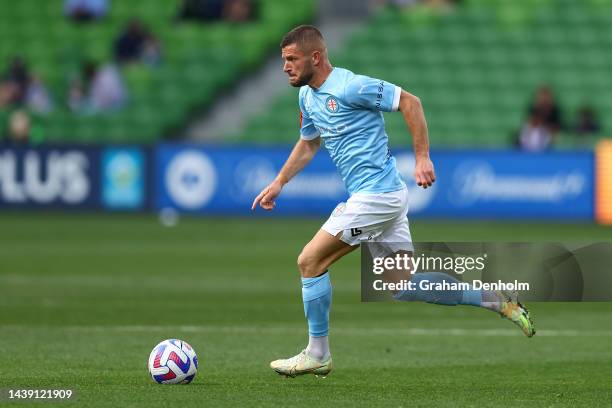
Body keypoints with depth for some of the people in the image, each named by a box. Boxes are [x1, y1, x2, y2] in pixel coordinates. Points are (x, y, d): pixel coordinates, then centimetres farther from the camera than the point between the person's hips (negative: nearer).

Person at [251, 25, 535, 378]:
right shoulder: (308, 96, 13)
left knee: (311, 261, -6)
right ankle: (498, 300, 12)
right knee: (404, 286, 8)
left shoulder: (349, 87, -15)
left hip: (376, 194, -9)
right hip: (381, 197, 9)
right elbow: (308, 144, 30)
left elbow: (409, 102, -14)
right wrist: (278, 184, 24)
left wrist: (423, 157, -17)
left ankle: (317, 355, 3)